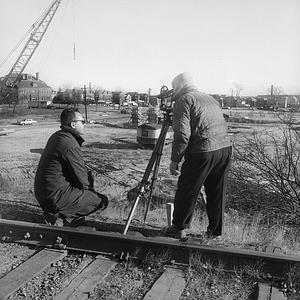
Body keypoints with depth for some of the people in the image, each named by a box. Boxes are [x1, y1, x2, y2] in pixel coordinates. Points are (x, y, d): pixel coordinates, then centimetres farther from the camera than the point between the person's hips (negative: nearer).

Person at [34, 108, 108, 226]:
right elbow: (82, 179, -15)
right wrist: (90, 189, 5)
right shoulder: (70, 145, -21)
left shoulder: (55, 136, 9)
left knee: (89, 177, 23)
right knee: (102, 201, -7)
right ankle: (60, 217, -5)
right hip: (55, 197, -10)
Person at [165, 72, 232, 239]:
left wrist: (174, 160, -6)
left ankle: (179, 229, 17)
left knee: (187, 192, 6)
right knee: (217, 193, 16)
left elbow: (182, 135, -11)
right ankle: (215, 231, 25)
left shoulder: (184, 101, -1)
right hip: (226, 148, 8)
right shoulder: (211, 99, 23)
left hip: (203, 152, -8)